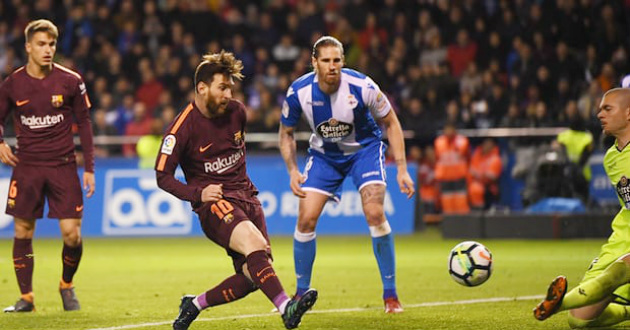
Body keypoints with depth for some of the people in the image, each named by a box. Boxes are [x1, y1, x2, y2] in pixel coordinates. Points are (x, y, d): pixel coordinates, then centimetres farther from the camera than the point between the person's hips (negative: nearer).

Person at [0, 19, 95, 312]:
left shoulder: (70, 81, -3)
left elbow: (84, 123, 4)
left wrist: (89, 168, 1)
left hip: (63, 165, -1)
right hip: (26, 165, 1)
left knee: (71, 234, -7)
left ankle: (67, 285, 20)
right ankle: (26, 297, 12)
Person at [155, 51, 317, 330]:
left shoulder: (236, 111, 7)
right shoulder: (182, 128, -10)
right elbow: (163, 176, -5)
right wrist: (197, 193, -17)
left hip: (245, 196, 6)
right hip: (214, 203, -6)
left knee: (252, 276, -6)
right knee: (253, 242, -34)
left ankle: (195, 304, 14)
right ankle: (286, 307, -48)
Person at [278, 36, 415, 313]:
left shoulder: (361, 87, -26)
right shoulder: (299, 92, -20)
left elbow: (391, 123, -10)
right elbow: (286, 133, -1)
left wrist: (402, 169, -14)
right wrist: (293, 170, -14)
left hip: (364, 149, -2)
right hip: (324, 154, 2)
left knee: (374, 214, -20)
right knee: (306, 219, -10)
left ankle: (390, 294, -6)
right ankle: (301, 293, 10)